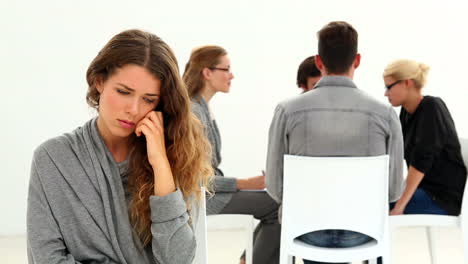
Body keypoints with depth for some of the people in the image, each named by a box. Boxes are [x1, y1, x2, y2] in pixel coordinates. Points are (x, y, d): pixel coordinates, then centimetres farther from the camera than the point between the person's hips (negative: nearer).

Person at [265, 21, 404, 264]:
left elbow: (275, 185, -8)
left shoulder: (288, 110, -14)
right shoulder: (385, 113, -12)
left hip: (307, 231, 0)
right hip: (362, 231, 1)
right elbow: (394, 188, -5)